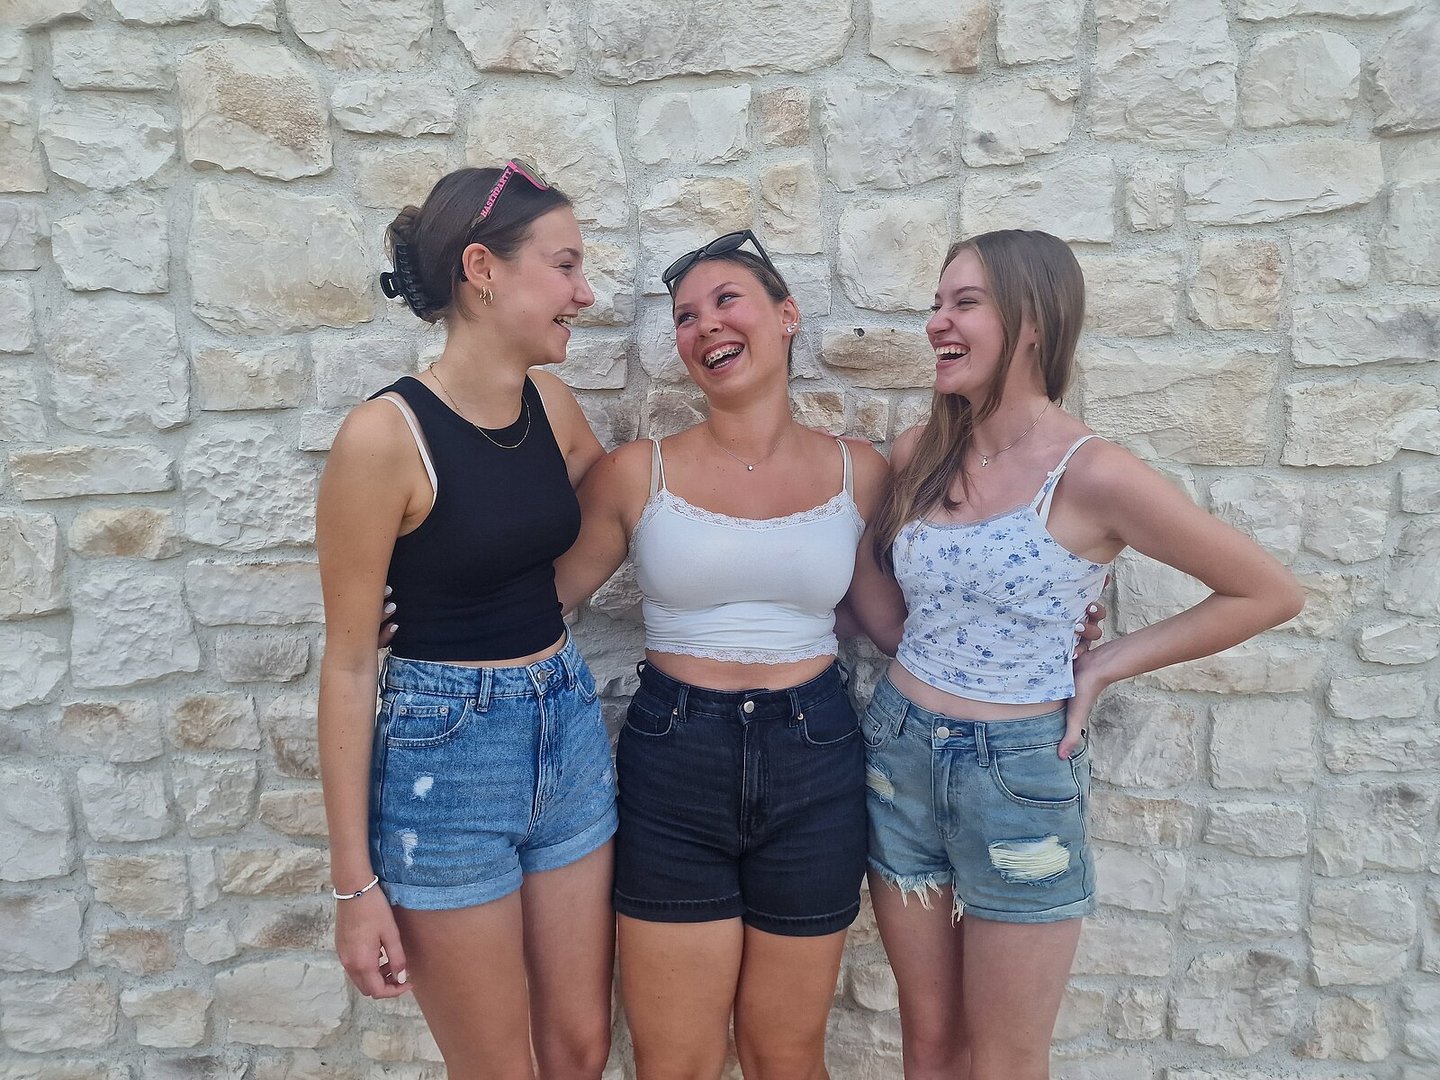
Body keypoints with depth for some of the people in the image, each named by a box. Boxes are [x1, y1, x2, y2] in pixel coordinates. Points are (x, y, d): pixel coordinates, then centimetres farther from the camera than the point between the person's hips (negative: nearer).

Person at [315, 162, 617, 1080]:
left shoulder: (552, 404, 0)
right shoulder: (387, 433, -17)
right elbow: (349, 661, -13)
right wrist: (356, 883, -10)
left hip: (570, 735, 6)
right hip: (444, 759, -5)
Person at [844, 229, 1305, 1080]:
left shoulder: (1091, 475, -16)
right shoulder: (918, 454, 0)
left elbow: (1271, 594, -7)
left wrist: (1106, 666, -7)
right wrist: (926, 658, 3)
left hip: (1020, 774, -4)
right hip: (900, 754, 5)